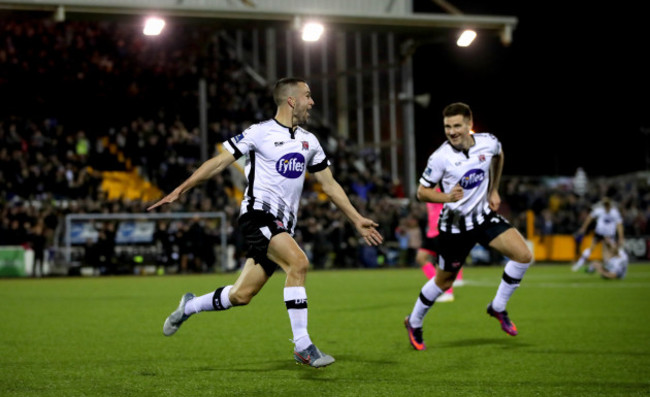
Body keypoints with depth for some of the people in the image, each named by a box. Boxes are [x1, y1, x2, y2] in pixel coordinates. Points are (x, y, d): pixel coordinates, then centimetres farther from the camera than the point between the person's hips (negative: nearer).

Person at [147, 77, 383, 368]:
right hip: (258, 213, -6)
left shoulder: (309, 141, 16)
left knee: (241, 295, 3)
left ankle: (190, 306, 30)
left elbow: (329, 185, 22)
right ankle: (302, 346, -24)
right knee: (298, 262, -28)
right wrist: (179, 190, -6)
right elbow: (218, 163, -1)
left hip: (283, 226, 7)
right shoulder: (259, 133, -4)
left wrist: (357, 221, 19)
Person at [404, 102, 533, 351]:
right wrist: (446, 197, -29)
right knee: (444, 281, 8)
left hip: (484, 216, 4)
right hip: (454, 225, -4)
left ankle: (498, 307, 8)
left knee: (524, 256, -12)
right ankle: (414, 323, 33)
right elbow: (422, 192, -11)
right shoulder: (440, 157, -20)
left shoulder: (488, 142, -9)